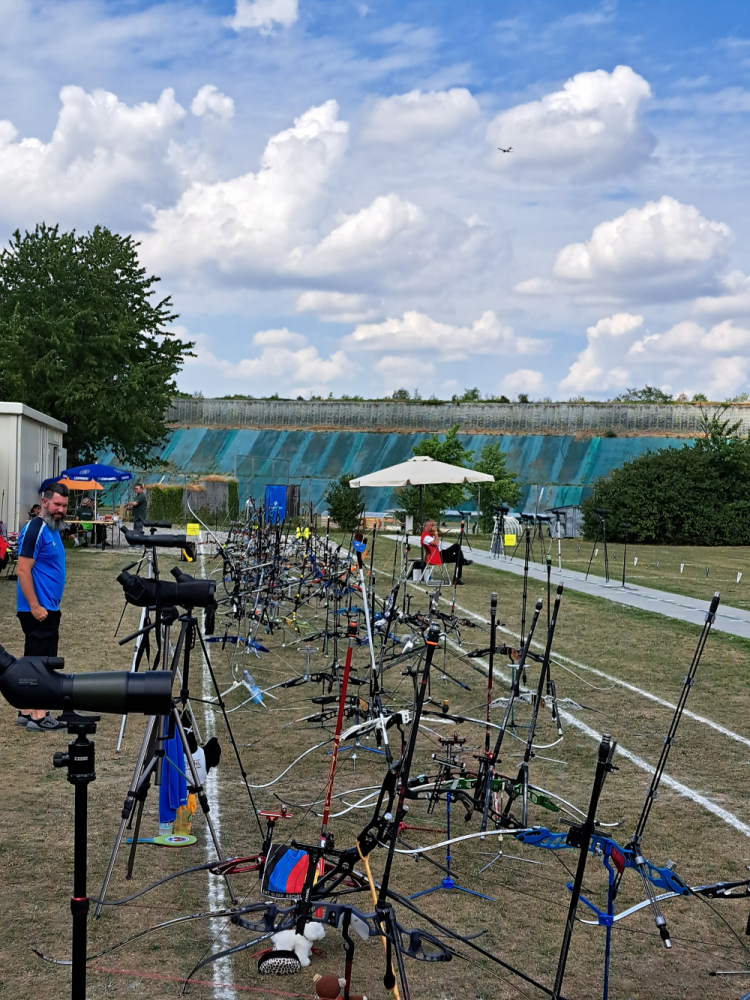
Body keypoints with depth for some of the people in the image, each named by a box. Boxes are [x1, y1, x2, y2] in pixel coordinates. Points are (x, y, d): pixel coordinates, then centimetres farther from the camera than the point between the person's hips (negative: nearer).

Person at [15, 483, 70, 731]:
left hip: (48, 608, 9)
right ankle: (38, 717, -2)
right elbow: (23, 570, -20)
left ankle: (26, 712, 19)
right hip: (38, 610, -9)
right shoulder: (34, 529, -15)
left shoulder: (53, 529, 13)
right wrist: (34, 606, -22)